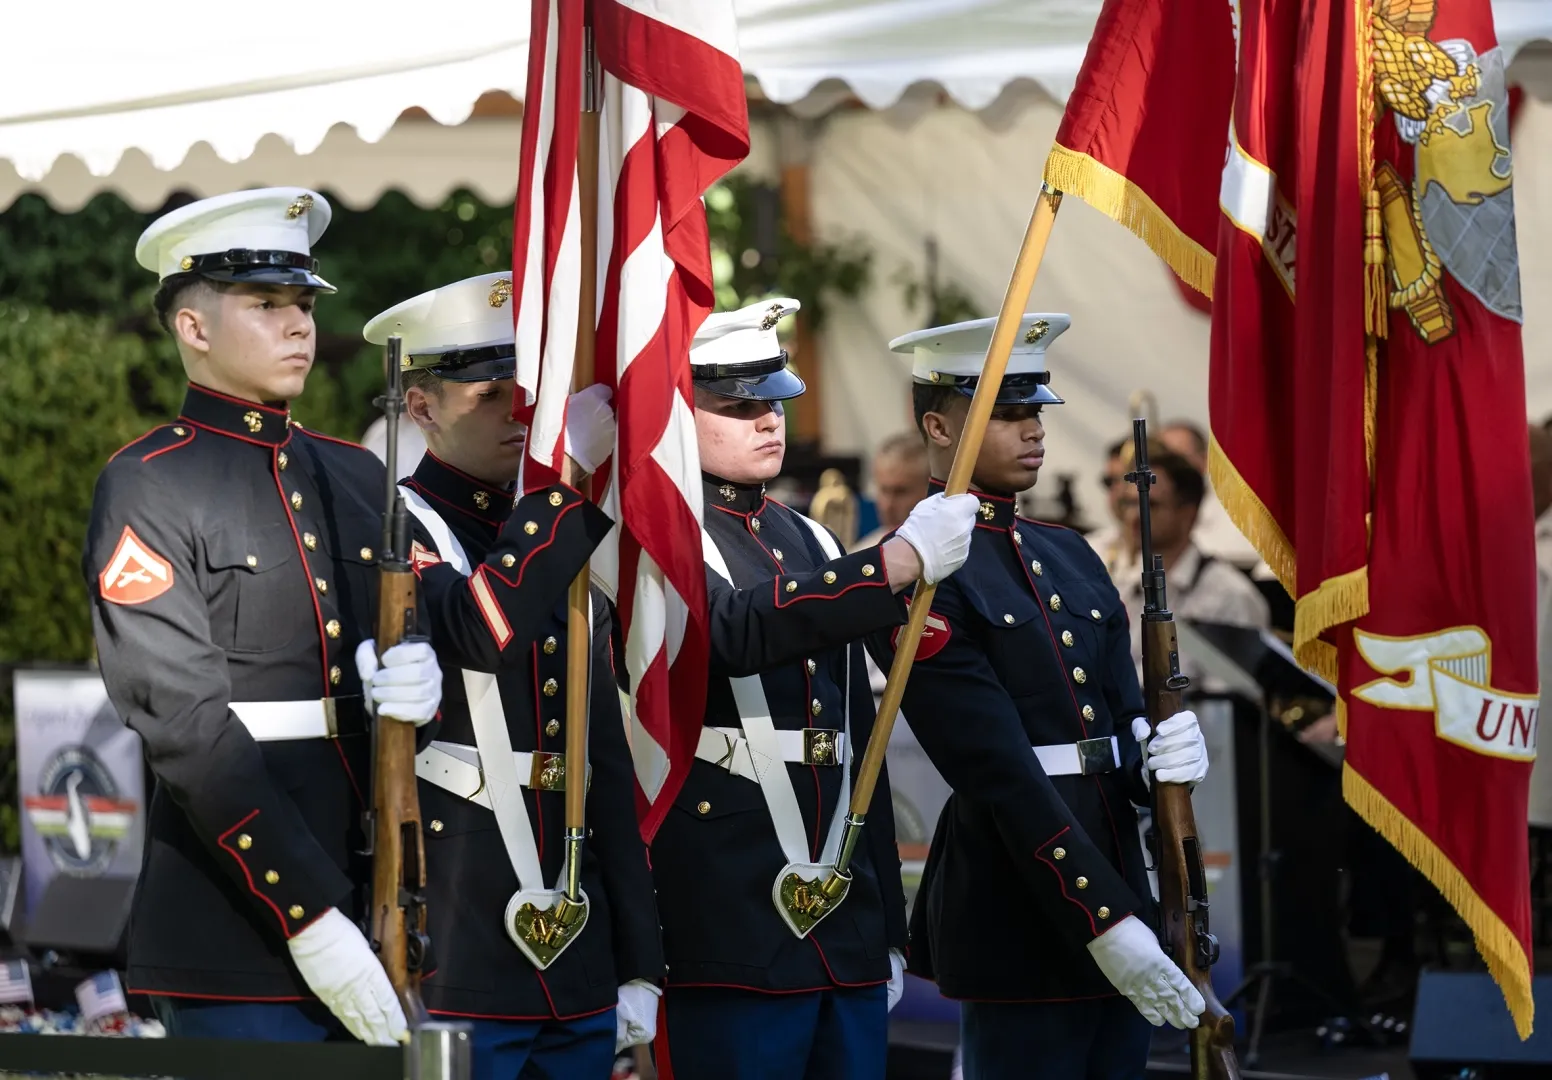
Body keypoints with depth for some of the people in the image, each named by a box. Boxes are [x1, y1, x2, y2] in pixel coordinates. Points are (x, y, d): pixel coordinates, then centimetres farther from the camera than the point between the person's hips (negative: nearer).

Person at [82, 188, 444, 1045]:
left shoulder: (361, 480, 15)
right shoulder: (147, 488, -5)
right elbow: (187, 726, -13)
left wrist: (420, 681, -7)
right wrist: (308, 918, -19)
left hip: (383, 920, 6)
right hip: (242, 939, -6)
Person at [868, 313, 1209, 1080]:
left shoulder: (1067, 555, 15)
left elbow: (1121, 723, 15)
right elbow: (999, 773, -16)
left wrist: (1160, 758, -10)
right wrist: (1103, 923, -20)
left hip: (1119, 902, 8)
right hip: (1021, 922, -8)